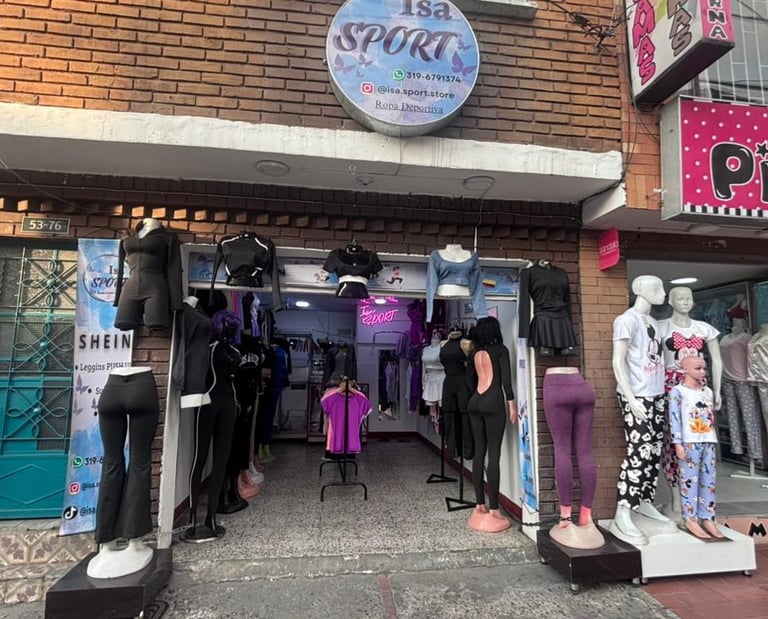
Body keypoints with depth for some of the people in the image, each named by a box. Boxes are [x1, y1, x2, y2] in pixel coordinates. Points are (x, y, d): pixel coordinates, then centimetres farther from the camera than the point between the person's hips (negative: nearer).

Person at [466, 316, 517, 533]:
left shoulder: (475, 354, 15)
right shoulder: (500, 349, 1)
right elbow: (506, 378, -7)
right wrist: (511, 403, -6)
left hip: (475, 402, 5)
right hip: (493, 402, -5)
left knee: (479, 452, 8)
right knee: (494, 453, -5)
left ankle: (480, 505, 14)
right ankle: (494, 509, -3)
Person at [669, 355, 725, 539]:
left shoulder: (708, 391, 14)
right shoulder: (678, 391, -6)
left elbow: (712, 418, 18)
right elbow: (674, 418, -10)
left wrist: (713, 442, 15)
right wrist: (678, 443, -15)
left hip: (709, 442, 6)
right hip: (690, 442, -6)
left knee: (709, 481, 9)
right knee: (690, 480, -1)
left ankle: (708, 518, 18)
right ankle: (690, 519, 5)